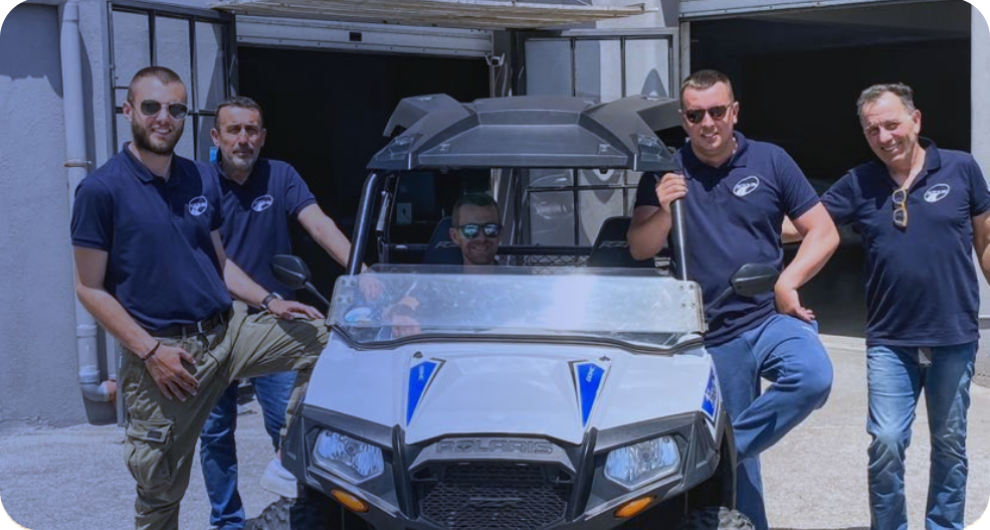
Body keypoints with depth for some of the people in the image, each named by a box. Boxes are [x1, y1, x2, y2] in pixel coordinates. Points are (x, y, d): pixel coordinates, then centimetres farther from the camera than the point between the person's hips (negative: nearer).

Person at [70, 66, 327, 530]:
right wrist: (150, 350, -17)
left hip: (229, 328, 5)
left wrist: (268, 301, 1)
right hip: (163, 349, -5)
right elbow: (90, 289, -8)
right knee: (161, 490, 5)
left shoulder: (202, 180, 9)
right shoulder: (101, 189, -8)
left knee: (321, 341, -5)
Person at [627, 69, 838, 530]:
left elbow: (824, 233, 2)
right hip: (715, 335, 0)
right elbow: (639, 250, -4)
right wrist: (663, 210, -22)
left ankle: (728, 447, -12)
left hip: (772, 316, 0)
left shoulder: (770, 161, 1)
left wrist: (787, 283, -11)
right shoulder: (665, 171, 1)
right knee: (737, 457, 6)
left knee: (813, 378, -29)